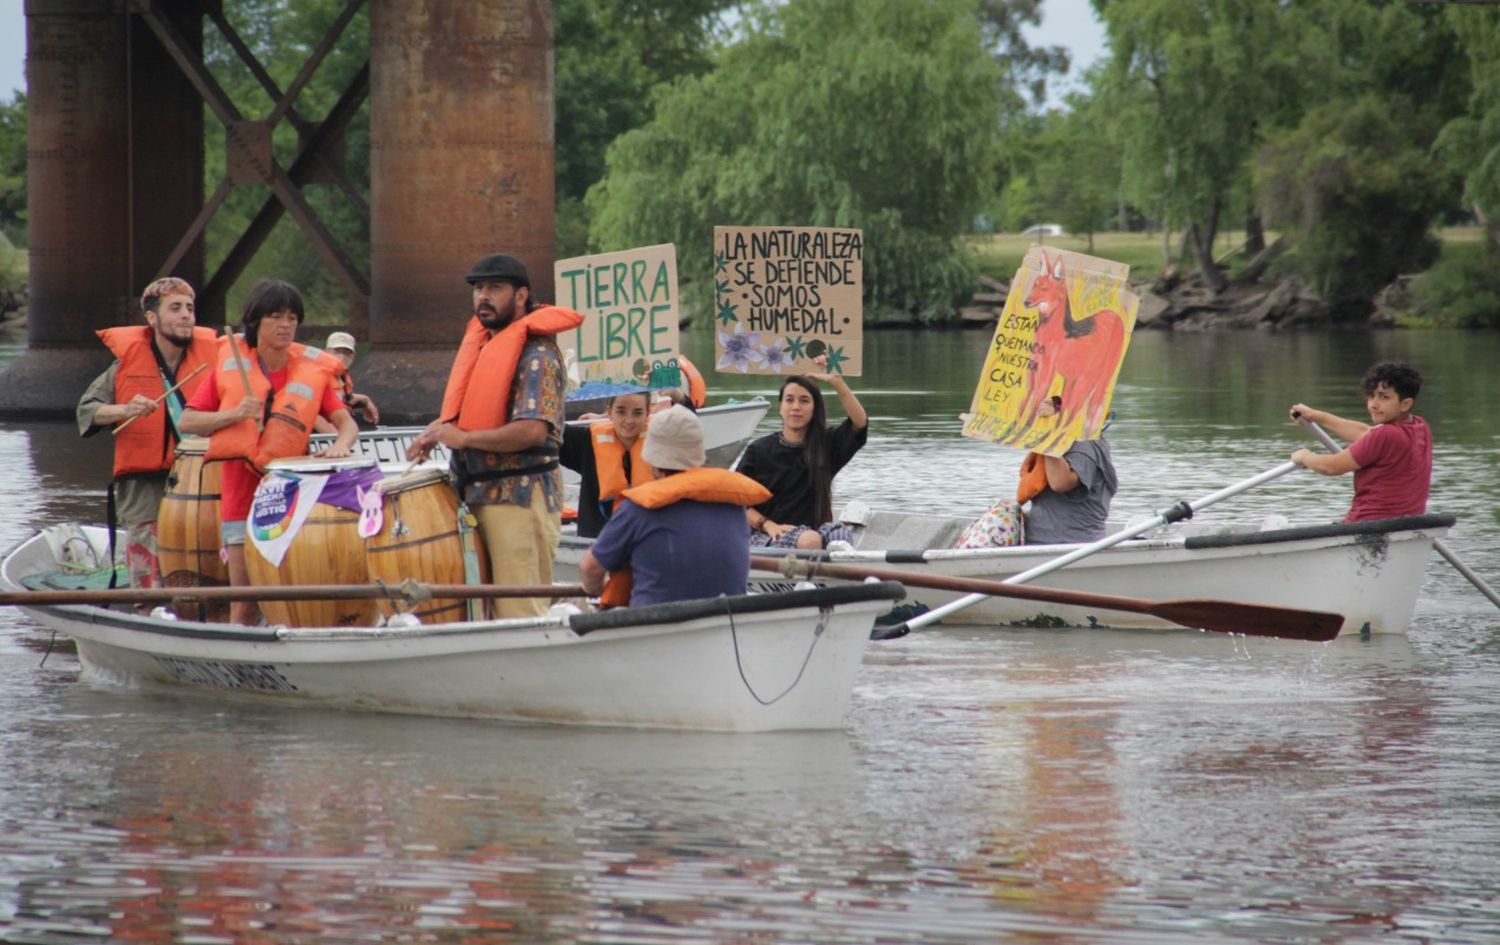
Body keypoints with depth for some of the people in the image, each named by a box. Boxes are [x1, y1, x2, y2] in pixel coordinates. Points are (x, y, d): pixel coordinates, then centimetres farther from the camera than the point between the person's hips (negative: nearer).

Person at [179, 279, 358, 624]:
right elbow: (188, 422, 2)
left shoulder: (313, 370, 4)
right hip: (241, 494, 0)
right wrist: (234, 415, -14)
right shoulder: (231, 363, 3)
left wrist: (340, 445, -23)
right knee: (244, 602, 0)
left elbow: (347, 423, 0)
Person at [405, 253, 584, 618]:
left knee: (519, 614, -11)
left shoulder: (536, 354, -11)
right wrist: (437, 431, 9)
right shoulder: (482, 345, 17)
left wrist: (462, 438, -16)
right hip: (480, 491, 10)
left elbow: (533, 430, -23)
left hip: (519, 495, -9)